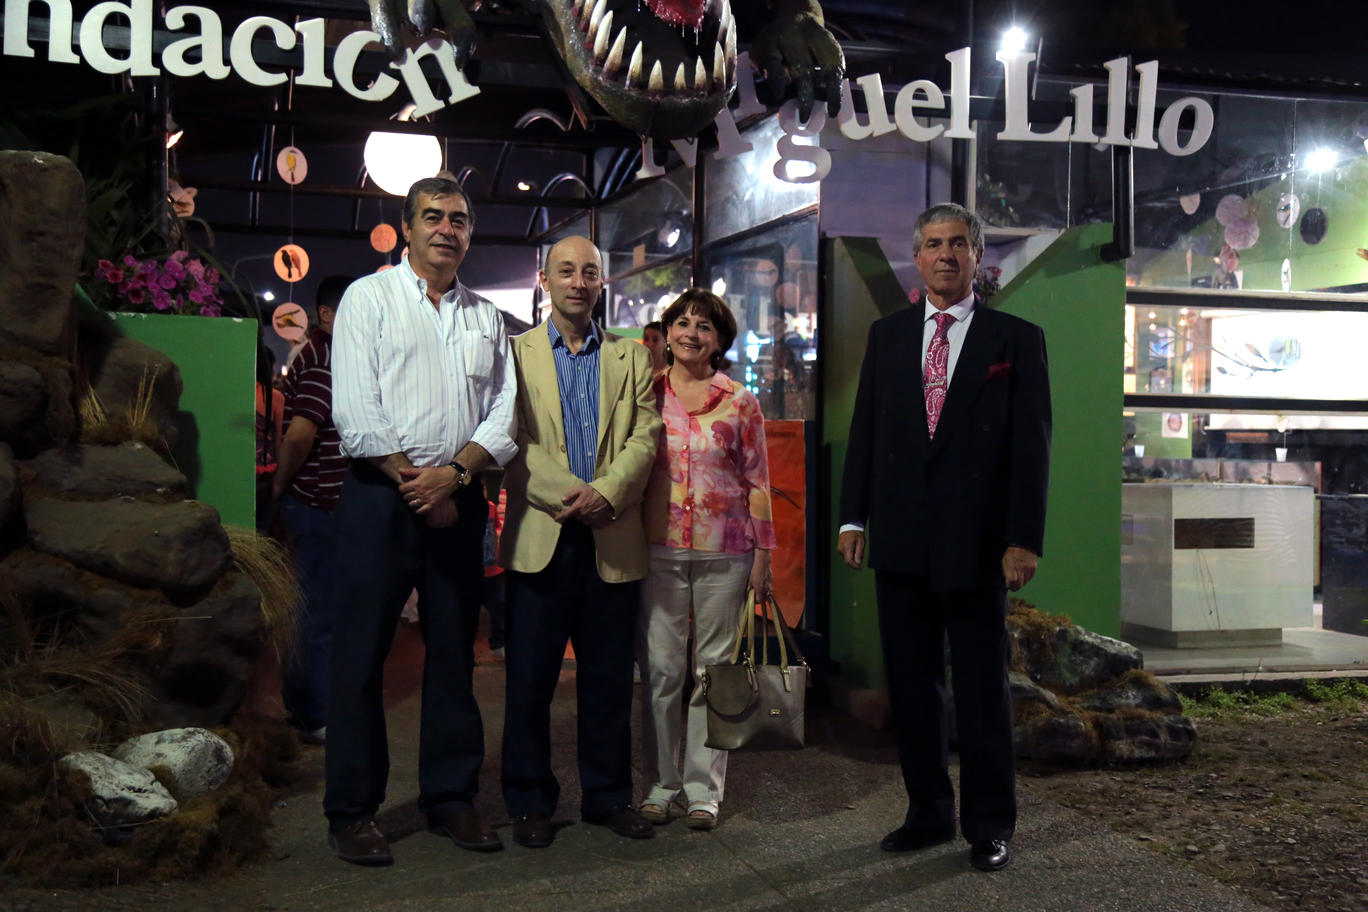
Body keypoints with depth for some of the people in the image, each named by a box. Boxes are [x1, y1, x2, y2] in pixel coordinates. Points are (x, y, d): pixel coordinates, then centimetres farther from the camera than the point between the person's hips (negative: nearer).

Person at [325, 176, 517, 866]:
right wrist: (416, 484, -10)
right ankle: (352, 810, 8)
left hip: (459, 498, 4)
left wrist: (453, 473, -10)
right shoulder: (369, 298, 4)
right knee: (361, 653, -2)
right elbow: (355, 413, -6)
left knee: (454, 652, 8)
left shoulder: (485, 317, 15)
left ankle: (451, 798, 18)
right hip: (382, 493, -4)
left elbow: (502, 416, 7)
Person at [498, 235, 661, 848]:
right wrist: (568, 496, -16)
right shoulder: (515, 353, 8)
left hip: (613, 539, 2)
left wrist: (606, 492, -14)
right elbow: (511, 442, -3)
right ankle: (530, 801, 15)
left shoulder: (632, 358, 14)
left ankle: (608, 794, 21)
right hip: (541, 538, -2)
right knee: (530, 678, 2)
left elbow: (645, 436, 2)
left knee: (609, 677, 8)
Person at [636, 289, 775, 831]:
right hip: (659, 547, 0)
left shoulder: (740, 402, 5)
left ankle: (703, 787, 13)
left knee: (713, 668, 4)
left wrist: (762, 553, 1)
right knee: (661, 668, 2)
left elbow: (757, 481, 6)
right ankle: (661, 782, 14)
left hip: (723, 552, 0)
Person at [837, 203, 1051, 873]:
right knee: (911, 685, 10)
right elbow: (865, 430, 10)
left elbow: (1032, 444, -3)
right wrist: (853, 517, 3)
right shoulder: (886, 335, 11)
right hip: (901, 541, 3)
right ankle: (928, 813, 23)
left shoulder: (1016, 339, 1)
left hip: (976, 542, -3)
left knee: (982, 690, 5)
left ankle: (989, 826, 18)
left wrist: (1024, 539, -10)